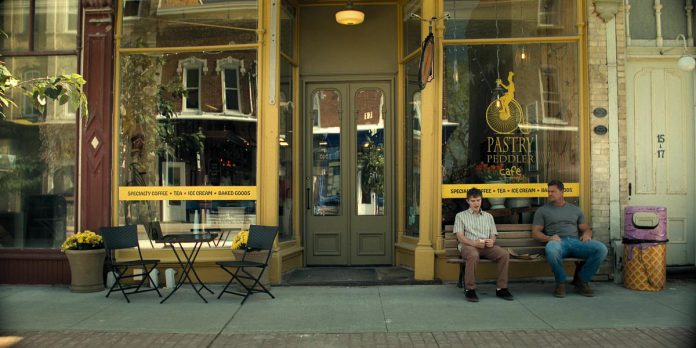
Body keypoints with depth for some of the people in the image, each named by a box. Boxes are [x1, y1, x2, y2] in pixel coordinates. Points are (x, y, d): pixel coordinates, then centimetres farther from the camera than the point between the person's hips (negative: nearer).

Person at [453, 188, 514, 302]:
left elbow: (493, 235, 19)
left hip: (486, 246, 3)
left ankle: (501, 288, -16)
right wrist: (474, 242, -17)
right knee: (474, 255, -40)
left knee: (504, 254, -27)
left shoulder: (488, 216, 26)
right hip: (468, 245, -3)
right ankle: (469, 289, -29)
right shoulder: (461, 216, 15)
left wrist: (492, 241, -8)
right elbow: (460, 237, 2)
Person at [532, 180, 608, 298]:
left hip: (576, 241, 3)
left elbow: (586, 228, 25)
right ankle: (560, 283, -14)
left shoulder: (575, 210, 27)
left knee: (601, 248, -25)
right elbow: (535, 232, 9)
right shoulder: (543, 210, 17)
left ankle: (581, 280, -4)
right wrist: (548, 238, -12)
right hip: (557, 242, -3)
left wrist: (587, 234, -1)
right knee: (551, 249, -41)